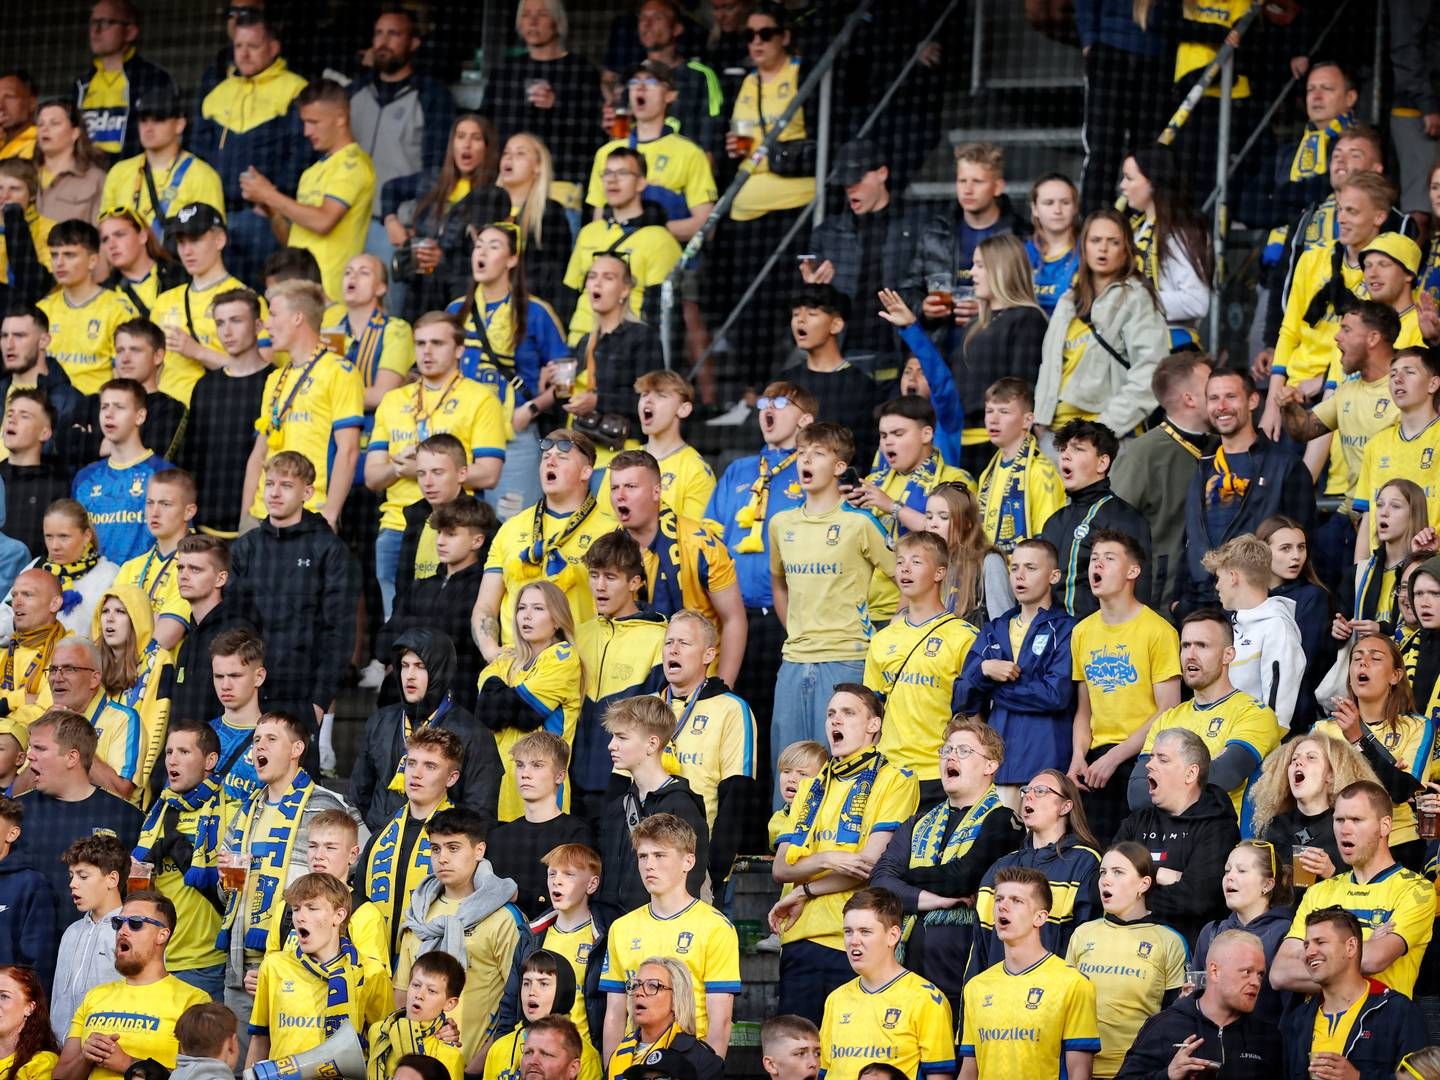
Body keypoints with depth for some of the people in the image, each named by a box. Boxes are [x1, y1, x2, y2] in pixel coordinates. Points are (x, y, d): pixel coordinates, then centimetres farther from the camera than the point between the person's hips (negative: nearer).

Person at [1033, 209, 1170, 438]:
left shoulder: (1135, 299, -2)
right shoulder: (1069, 301, 19)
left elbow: (1148, 373, -11)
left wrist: (1109, 424, -16)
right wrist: (1040, 421, 10)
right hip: (1056, 428, 6)